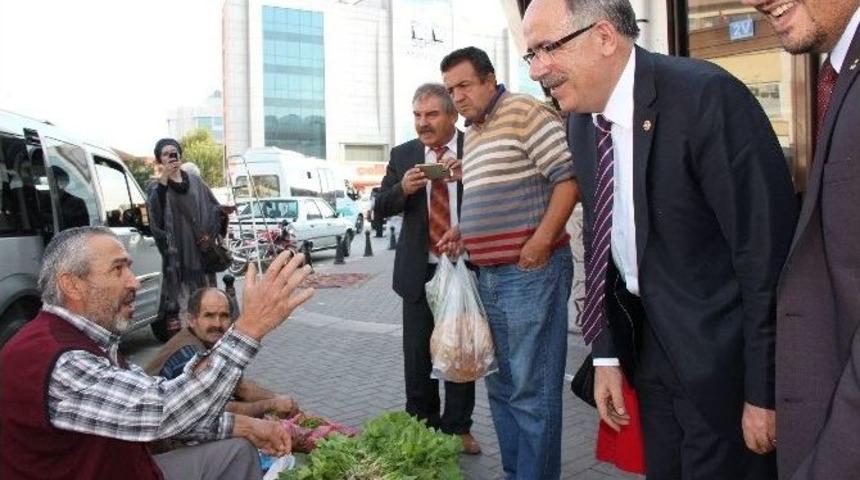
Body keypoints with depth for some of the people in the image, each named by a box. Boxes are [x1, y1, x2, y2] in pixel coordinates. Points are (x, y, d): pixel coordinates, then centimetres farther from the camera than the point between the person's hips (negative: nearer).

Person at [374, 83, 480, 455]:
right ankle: (422, 424, 26)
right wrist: (402, 189, -17)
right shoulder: (403, 155, 4)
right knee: (417, 353, 10)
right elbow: (379, 209, 3)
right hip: (419, 270, 2)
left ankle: (458, 428, 24)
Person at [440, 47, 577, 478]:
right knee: (501, 385, 16)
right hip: (488, 275, 9)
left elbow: (569, 176, -15)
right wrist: (462, 232, 11)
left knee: (532, 389, -2)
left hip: (531, 271, -9)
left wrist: (542, 239, -22)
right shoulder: (471, 135, 19)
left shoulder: (525, 112, -7)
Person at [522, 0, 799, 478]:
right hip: (651, 346, 7)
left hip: (722, 357, -6)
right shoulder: (581, 123, 2)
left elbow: (768, 248, -20)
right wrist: (606, 354, 6)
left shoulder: (706, 96, -20)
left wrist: (764, 391, -17)